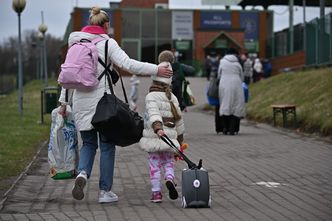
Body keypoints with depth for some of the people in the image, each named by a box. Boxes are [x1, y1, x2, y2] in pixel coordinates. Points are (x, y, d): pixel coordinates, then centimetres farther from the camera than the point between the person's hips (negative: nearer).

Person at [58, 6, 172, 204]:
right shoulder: (107, 43, -5)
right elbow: (128, 64, -16)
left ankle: (83, 173, -12)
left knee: (89, 143, 17)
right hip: (102, 100, -4)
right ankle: (105, 191, 8)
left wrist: (64, 102, 16)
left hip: (81, 101, 4)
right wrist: (157, 70, -13)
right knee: (107, 145, 7)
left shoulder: (76, 43, 11)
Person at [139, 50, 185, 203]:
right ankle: (170, 179, -15)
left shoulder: (151, 97, -7)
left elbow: (154, 113, -26)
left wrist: (157, 127, -40)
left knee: (154, 165, 5)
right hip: (169, 136, 4)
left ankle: (156, 193, 5)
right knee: (168, 163, 15)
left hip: (153, 136, -4)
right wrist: (180, 138, 24)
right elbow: (178, 119, 15)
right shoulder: (172, 98, 9)